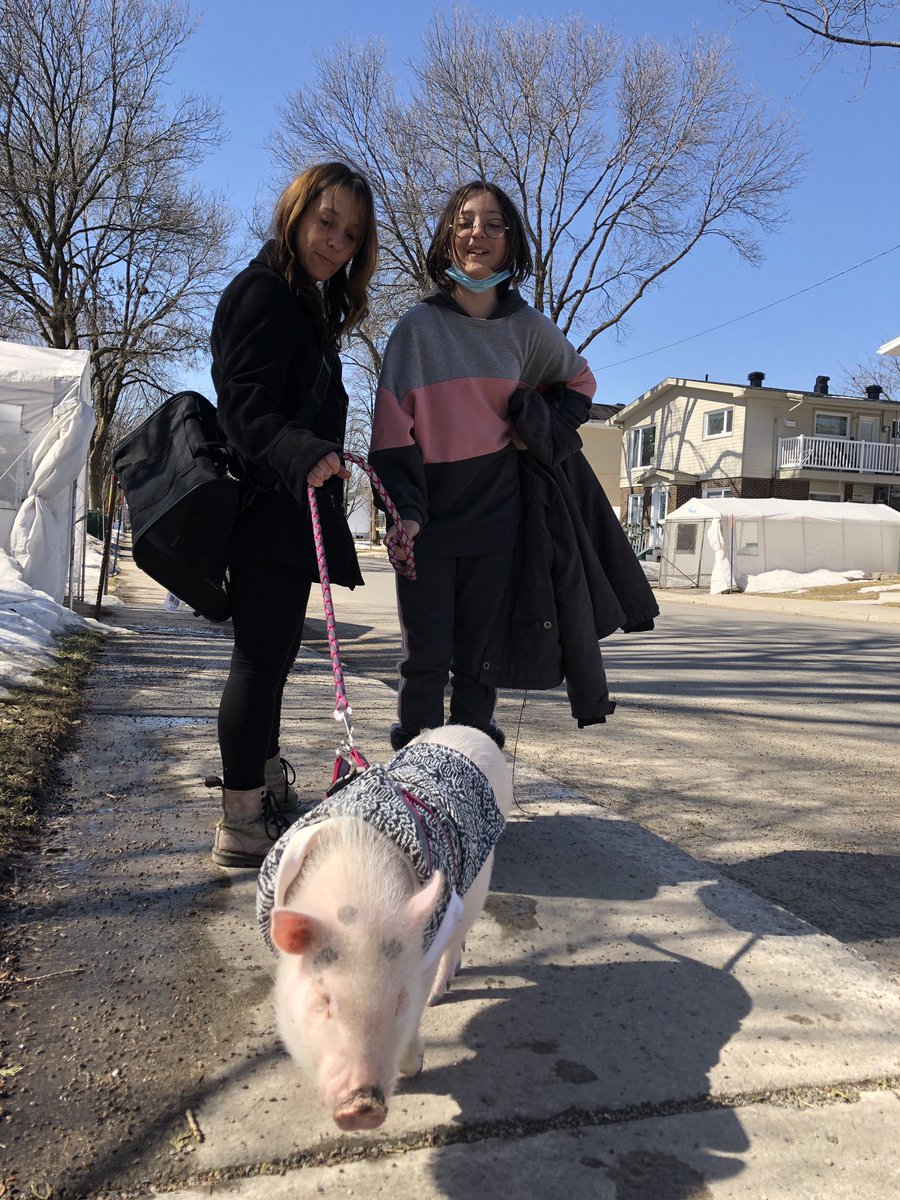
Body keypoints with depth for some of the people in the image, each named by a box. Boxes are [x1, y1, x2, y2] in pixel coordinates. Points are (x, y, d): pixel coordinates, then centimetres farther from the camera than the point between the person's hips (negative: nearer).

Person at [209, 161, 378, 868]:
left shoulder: (311, 307, 23)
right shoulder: (263, 292, -8)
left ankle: (269, 797, 29)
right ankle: (242, 824, -1)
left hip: (291, 510, 10)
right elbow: (248, 408, -21)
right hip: (268, 510, -10)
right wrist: (303, 456, -37)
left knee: (271, 657, 16)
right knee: (263, 657, -9)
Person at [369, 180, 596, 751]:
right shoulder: (418, 327, -1)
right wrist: (405, 509, -17)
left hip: (495, 516, 2)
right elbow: (394, 428, -5)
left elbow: (579, 380, 25)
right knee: (426, 661, -2)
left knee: (475, 659, 7)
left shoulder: (528, 328, 6)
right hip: (429, 519, -2)